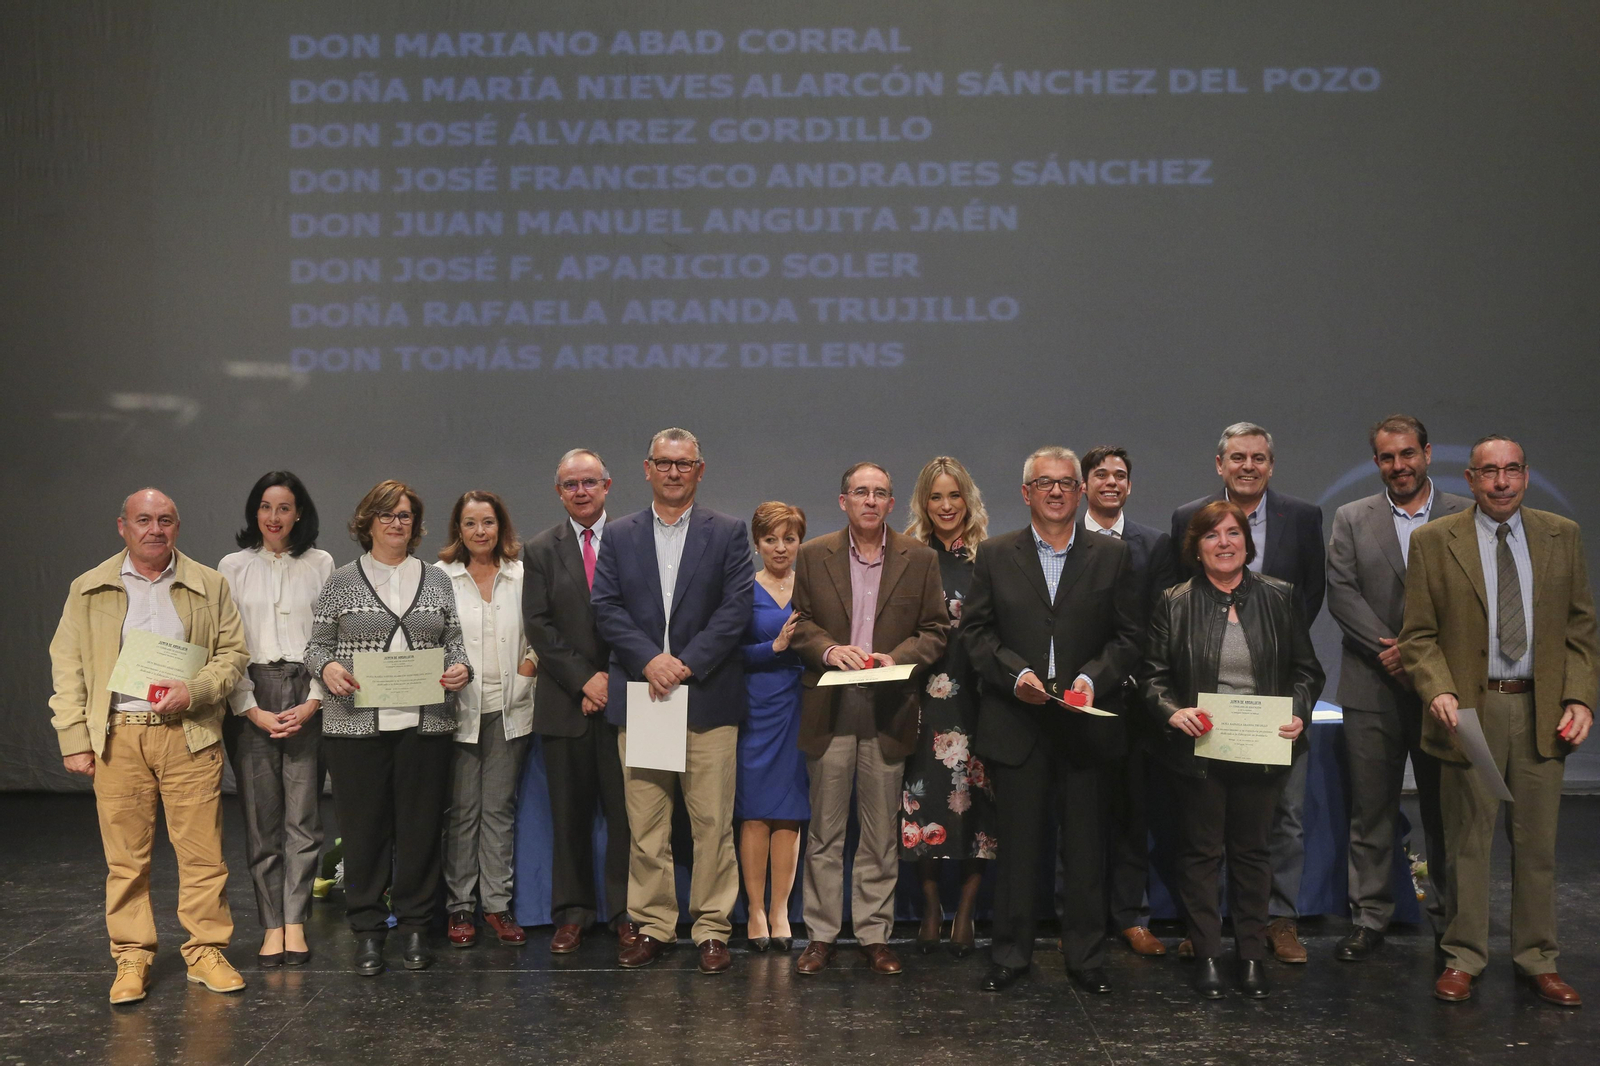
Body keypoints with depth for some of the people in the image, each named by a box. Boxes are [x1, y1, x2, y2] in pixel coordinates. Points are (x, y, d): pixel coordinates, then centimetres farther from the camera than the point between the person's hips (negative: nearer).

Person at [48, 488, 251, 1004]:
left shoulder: (209, 586, 8)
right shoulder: (89, 589, 9)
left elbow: (234, 653, 7)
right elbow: (67, 666, 8)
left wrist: (194, 691, -10)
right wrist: (74, 739, 1)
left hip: (188, 734, 0)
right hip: (116, 736, 0)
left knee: (202, 851, 0)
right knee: (125, 856, 3)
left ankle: (206, 951, 12)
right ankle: (131, 958, 14)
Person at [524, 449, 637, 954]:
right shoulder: (541, 550, 8)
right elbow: (538, 626, 1)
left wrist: (614, 679, -8)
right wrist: (584, 679, -8)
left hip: (623, 698, -1)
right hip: (566, 702, 1)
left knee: (626, 811, 1)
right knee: (569, 814, 6)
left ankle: (625, 912, 10)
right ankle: (572, 913, 15)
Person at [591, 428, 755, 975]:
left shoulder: (728, 533, 7)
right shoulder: (619, 535, 12)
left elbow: (737, 607, -2)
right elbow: (606, 607, 3)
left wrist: (686, 663, -11)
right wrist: (650, 660, -11)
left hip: (709, 697, -2)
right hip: (638, 696, 2)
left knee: (712, 822, -1)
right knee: (645, 825, 4)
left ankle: (712, 930, 8)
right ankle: (653, 926, 14)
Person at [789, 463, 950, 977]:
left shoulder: (920, 559, 6)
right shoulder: (812, 556, 7)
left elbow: (936, 629, 6)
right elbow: (798, 621, 7)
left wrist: (896, 657, -11)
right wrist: (829, 650, -12)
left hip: (888, 709, 0)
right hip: (830, 709, 0)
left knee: (882, 833, 5)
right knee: (825, 829, 5)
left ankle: (875, 935, 15)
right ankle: (821, 935, 13)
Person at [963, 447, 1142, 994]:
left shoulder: (1111, 555, 7)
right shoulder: (994, 554, 6)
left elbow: (1128, 635, 5)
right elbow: (975, 630, 4)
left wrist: (1093, 678, -11)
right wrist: (1016, 674, -11)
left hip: (1085, 722, 1)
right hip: (1016, 720, 0)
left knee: (1086, 846, 6)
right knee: (1018, 843, 6)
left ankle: (1086, 957, 18)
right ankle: (1010, 954, 17)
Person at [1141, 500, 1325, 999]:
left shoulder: (1280, 597, 6)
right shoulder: (1175, 604, 1)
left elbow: (1306, 670, 9)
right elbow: (1153, 675, 1)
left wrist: (1299, 713, -8)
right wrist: (1172, 712, -18)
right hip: (1199, 748, -1)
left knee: (1252, 850, 9)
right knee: (1202, 851, 5)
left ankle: (1253, 955, 19)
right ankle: (1206, 956, 13)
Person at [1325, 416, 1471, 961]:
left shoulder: (1467, 517, 4)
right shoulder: (1351, 519, 7)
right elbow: (1342, 594, -2)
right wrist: (1389, 651, -14)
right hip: (1373, 690, 1)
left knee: (1446, 810, 7)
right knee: (1370, 810, 5)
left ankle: (1449, 918, 19)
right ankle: (1369, 919, 13)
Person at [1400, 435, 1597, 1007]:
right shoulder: (1433, 541, 0)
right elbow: (1418, 634, -1)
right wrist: (1439, 692, -17)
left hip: (1542, 710, 2)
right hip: (1470, 709, -2)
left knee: (1537, 842, 9)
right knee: (1468, 841, 4)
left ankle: (1537, 959, 21)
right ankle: (1463, 959, 16)